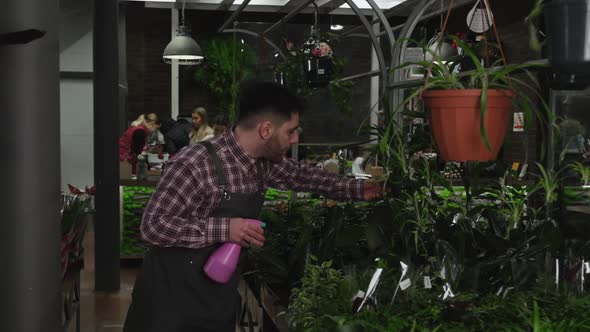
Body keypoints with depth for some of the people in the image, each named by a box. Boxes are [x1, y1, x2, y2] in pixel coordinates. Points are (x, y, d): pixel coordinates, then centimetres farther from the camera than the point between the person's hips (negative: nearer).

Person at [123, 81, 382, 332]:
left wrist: (359, 190, 20)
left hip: (221, 296, 7)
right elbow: (152, 226, -23)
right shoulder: (195, 163, -24)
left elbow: (302, 176, 20)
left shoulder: (265, 163, 0)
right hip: (174, 296, -7)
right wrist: (224, 229, -28)